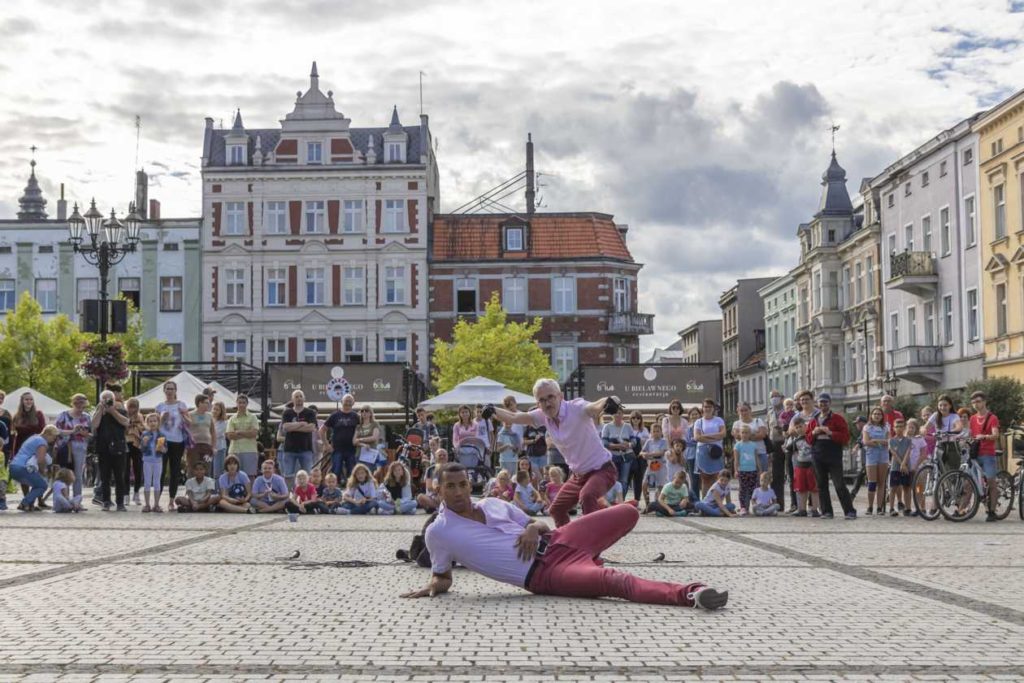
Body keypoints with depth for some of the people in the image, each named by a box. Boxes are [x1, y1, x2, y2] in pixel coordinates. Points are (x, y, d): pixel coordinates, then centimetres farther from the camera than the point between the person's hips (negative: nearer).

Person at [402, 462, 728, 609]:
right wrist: (434, 586, -13)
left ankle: (587, 560, 21)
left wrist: (534, 528, -6)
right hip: (544, 574, -7)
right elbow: (442, 574, 11)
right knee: (614, 581, -33)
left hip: (554, 543, 7)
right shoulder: (439, 531, 0)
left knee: (628, 513, 0)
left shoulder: (493, 504, 14)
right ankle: (690, 593, -44)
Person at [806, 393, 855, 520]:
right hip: (818, 456, 5)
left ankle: (850, 511, -4)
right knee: (822, 485, 6)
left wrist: (830, 433, -17)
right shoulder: (814, 421, 15)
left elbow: (846, 437, -6)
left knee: (840, 485, -9)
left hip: (834, 456, -5)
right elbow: (808, 439, 17)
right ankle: (826, 512, 12)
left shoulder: (838, 419, 1)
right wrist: (814, 433, -3)